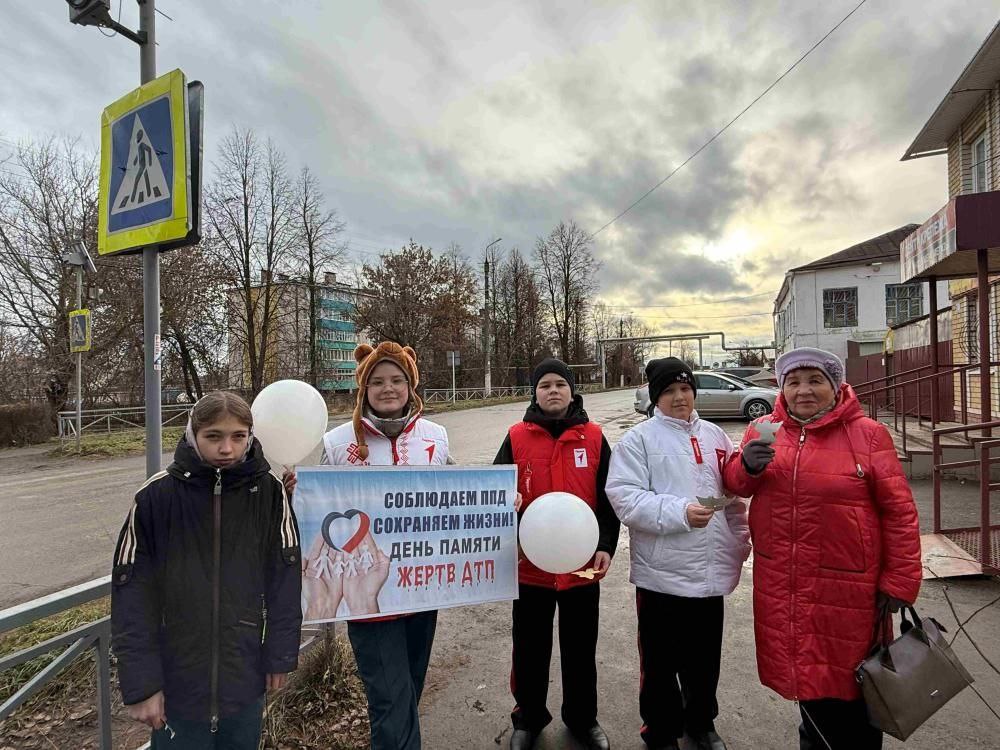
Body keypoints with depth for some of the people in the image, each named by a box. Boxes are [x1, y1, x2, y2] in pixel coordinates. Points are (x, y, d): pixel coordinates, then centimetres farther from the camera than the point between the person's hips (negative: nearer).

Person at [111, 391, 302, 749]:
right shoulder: (158, 495, -13)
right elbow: (132, 589, -9)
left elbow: (285, 574, -4)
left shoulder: (268, 490, -11)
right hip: (177, 680, -1)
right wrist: (139, 682, -8)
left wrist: (281, 654, -2)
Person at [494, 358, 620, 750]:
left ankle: (582, 718, 40)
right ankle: (528, 718, 39)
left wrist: (606, 547, -6)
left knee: (580, 648, 17)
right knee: (530, 648, 16)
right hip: (530, 564, 0)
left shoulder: (593, 437, 0)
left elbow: (608, 498, 2)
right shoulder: (517, 437, -2)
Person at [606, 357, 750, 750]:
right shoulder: (638, 439, -7)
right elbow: (624, 496, -18)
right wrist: (681, 512, -25)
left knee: (705, 659, 22)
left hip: (712, 571, 5)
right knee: (661, 662, 10)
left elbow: (734, 494, 16)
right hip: (661, 573, -5)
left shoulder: (714, 436, 9)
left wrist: (742, 541, 13)